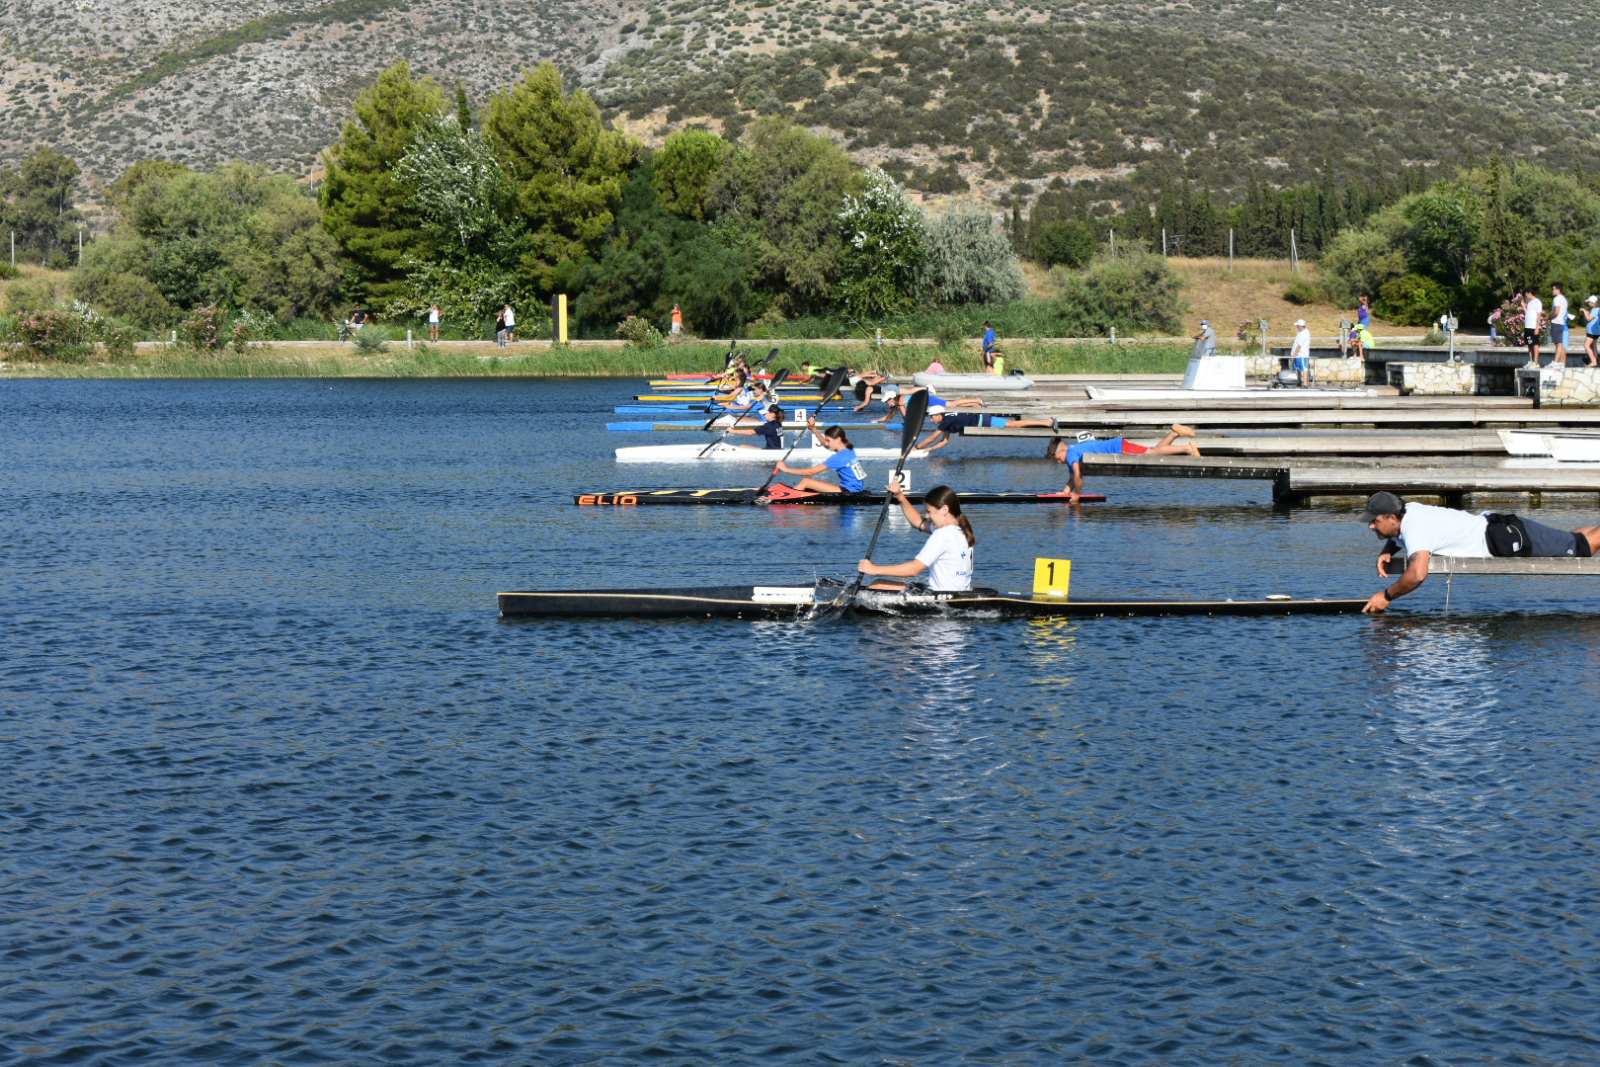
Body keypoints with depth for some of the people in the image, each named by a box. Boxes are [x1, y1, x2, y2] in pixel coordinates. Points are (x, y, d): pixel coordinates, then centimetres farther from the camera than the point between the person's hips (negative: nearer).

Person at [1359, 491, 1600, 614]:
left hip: (1510, 540, -8)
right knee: (1570, 541, 22)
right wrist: (1386, 552, 2)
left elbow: (1417, 574, -43)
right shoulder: (1407, 512, 0)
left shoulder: (1415, 529, -28)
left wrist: (1386, 596, -31)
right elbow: (1394, 539, 24)